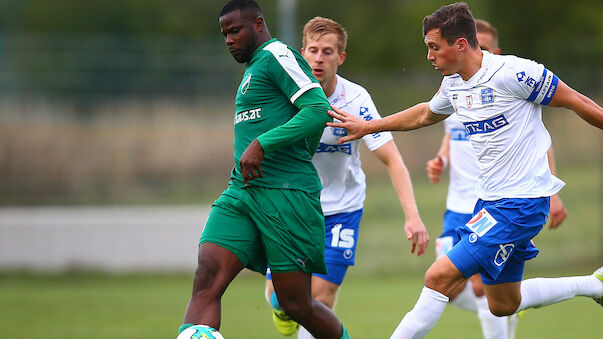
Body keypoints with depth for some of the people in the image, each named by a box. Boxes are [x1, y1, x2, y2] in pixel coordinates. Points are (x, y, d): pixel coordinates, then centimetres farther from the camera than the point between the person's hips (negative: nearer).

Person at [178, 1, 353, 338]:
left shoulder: (278, 55, -5)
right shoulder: (254, 68, 24)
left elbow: (318, 110, -19)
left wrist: (260, 145, -22)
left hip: (286, 194, -8)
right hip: (242, 193, 8)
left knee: (296, 303, -1)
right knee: (206, 280, -13)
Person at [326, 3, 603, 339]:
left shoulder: (511, 72, -18)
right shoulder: (454, 85, 7)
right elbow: (426, 114, 29)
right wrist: (368, 126, 31)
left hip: (522, 202, -9)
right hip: (490, 199, 9)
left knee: (440, 277, -15)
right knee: (503, 305, 17)